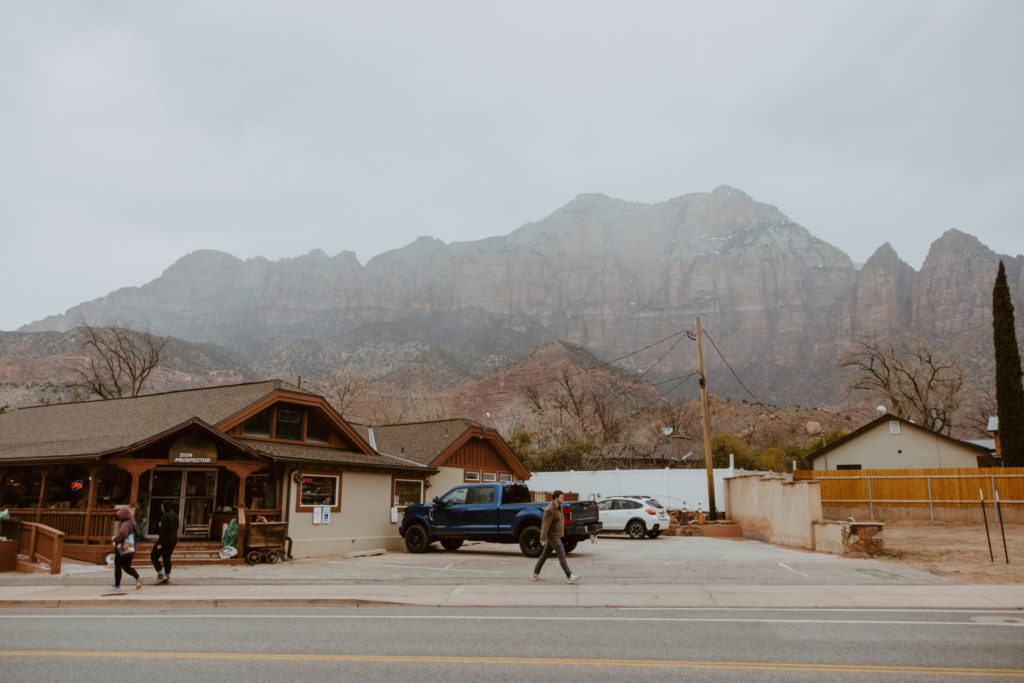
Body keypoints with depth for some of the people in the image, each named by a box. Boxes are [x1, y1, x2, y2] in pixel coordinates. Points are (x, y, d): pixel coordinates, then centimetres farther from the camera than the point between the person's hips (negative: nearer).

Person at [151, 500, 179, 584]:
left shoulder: (165, 516, -16)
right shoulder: (175, 516, 9)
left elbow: (163, 530, -20)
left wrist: (160, 543, -19)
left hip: (165, 540, -8)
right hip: (173, 539, 8)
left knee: (153, 556, 4)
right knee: (167, 558, 13)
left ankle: (161, 574, -3)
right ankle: (167, 577, 11)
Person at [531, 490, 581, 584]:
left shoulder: (558, 507, 11)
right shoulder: (550, 510, -20)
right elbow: (545, 525, -22)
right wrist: (543, 539, -23)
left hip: (556, 535, 9)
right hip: (552, 536, -9)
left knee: (544, 554, 14)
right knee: (562, 555, -10)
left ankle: (535, 574, 22)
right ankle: (570, 577, -11)